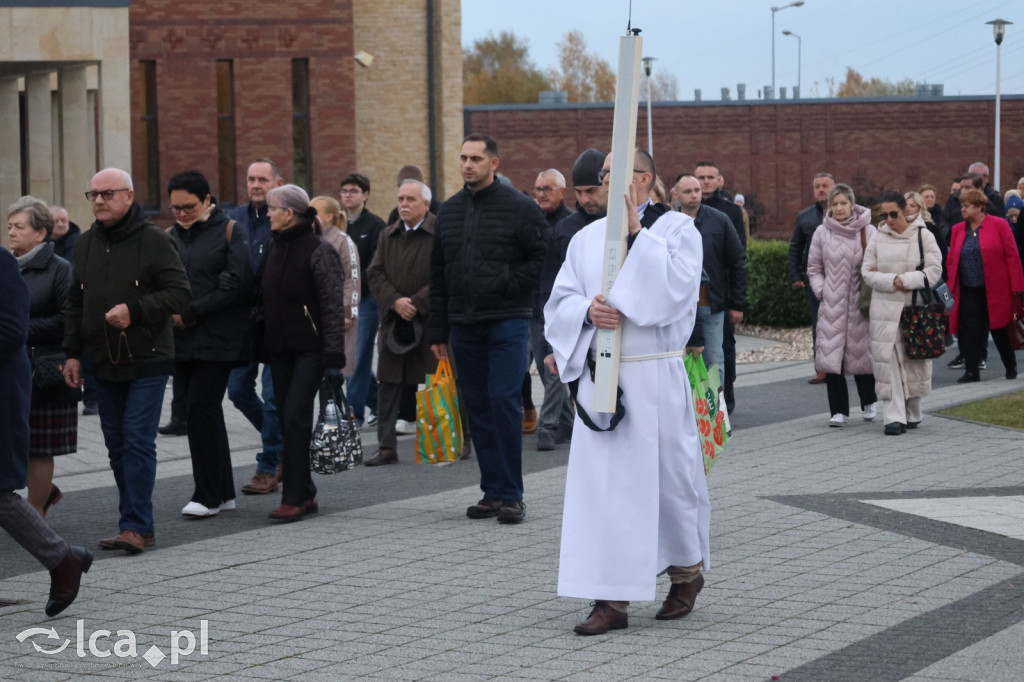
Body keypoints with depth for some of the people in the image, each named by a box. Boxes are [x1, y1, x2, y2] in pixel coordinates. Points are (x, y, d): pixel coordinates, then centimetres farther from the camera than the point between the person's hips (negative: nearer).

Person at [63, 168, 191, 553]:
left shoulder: (154, 241, -7)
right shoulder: (85, 245, 12)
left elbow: (179, 293, -11)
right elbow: (76, 303, 17)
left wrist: (134, 311, -20)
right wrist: (72, 352, 11)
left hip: (147, 361, -6)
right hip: (104, 363, 6)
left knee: (138, 442, -11)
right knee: (117, 446, 7)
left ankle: (136, 525, -9)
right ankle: (138, 525, 13)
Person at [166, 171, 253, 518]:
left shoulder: (228, 231, -3)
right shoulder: (172, 236, 14)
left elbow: (237, 282, -12)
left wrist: (192, 312, -14)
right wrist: (170, 311, -6)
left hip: (217, 338, -6)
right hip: (182, 339, 6)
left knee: (201, 408, -12)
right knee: (203, 412, 9)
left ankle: (208, 495, -5)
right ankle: (223, 492, 17)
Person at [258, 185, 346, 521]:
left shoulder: (319, 251, -10)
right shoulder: (274, 248, 12)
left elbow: (334, 308, -13)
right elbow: (263, 295, 19)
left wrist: (333, 358, -18)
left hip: (310, 348, -7)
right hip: (279, 348, 7)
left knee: (295, 417, -13)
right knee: (288, 420, 5)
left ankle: (294, 497, -12)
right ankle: (304, 494, 12)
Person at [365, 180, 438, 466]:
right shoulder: (388, 235, 13)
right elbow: (375, 274, 7)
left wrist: (416, 303, -16)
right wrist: (395, 301, -10)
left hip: (430, 322, -5)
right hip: (394, 322, 5)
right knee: (387, 386, 4)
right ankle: (386, 448, 8)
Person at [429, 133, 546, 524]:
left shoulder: (519, 208, -3)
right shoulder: (449, 211, 13)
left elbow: (543, 258, -4)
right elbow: (438, 274, 16)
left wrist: (508, 282, -14)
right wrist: (438, 331, 13)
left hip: (507, 321, -5)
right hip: (464, 326, 5)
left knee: (504, 403, -10)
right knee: (478, 408, 6)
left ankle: (511, 495, -5)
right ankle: (492, 492, 13)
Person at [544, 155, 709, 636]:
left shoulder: (676, 228, 0)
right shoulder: (588, 238, 11)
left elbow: (676, 289, -16)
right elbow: (559, 302, 9)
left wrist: (637, 232, -16)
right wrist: (588, 310, -13)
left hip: (655, 378, -3)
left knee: (668, 477, 5)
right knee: (602, 483, -2)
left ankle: (687, 571, 30)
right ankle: (611, 599, -1)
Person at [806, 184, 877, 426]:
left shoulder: (868, 232, -1)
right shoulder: (822, 233, 5)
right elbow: (813, 268, 13)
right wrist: (820, 290, 0)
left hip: (860, 304, -1)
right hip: (831, 304, 1)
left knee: (861, 353, 6)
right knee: (831, 356, -4)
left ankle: (868, 402, 28)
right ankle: (838, 410, 3)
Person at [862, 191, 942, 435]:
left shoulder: (922, 236, 0)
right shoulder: (878, 238, 6)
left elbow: (934, 270, -5)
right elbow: (867, 272, 3)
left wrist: (906, 280, -14)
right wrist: (891, 281, -13)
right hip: (885, 308, 1)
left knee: (915, 360, 6)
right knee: (888, 361, -7)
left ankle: (912, 414, 21)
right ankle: (894, 417, -7)